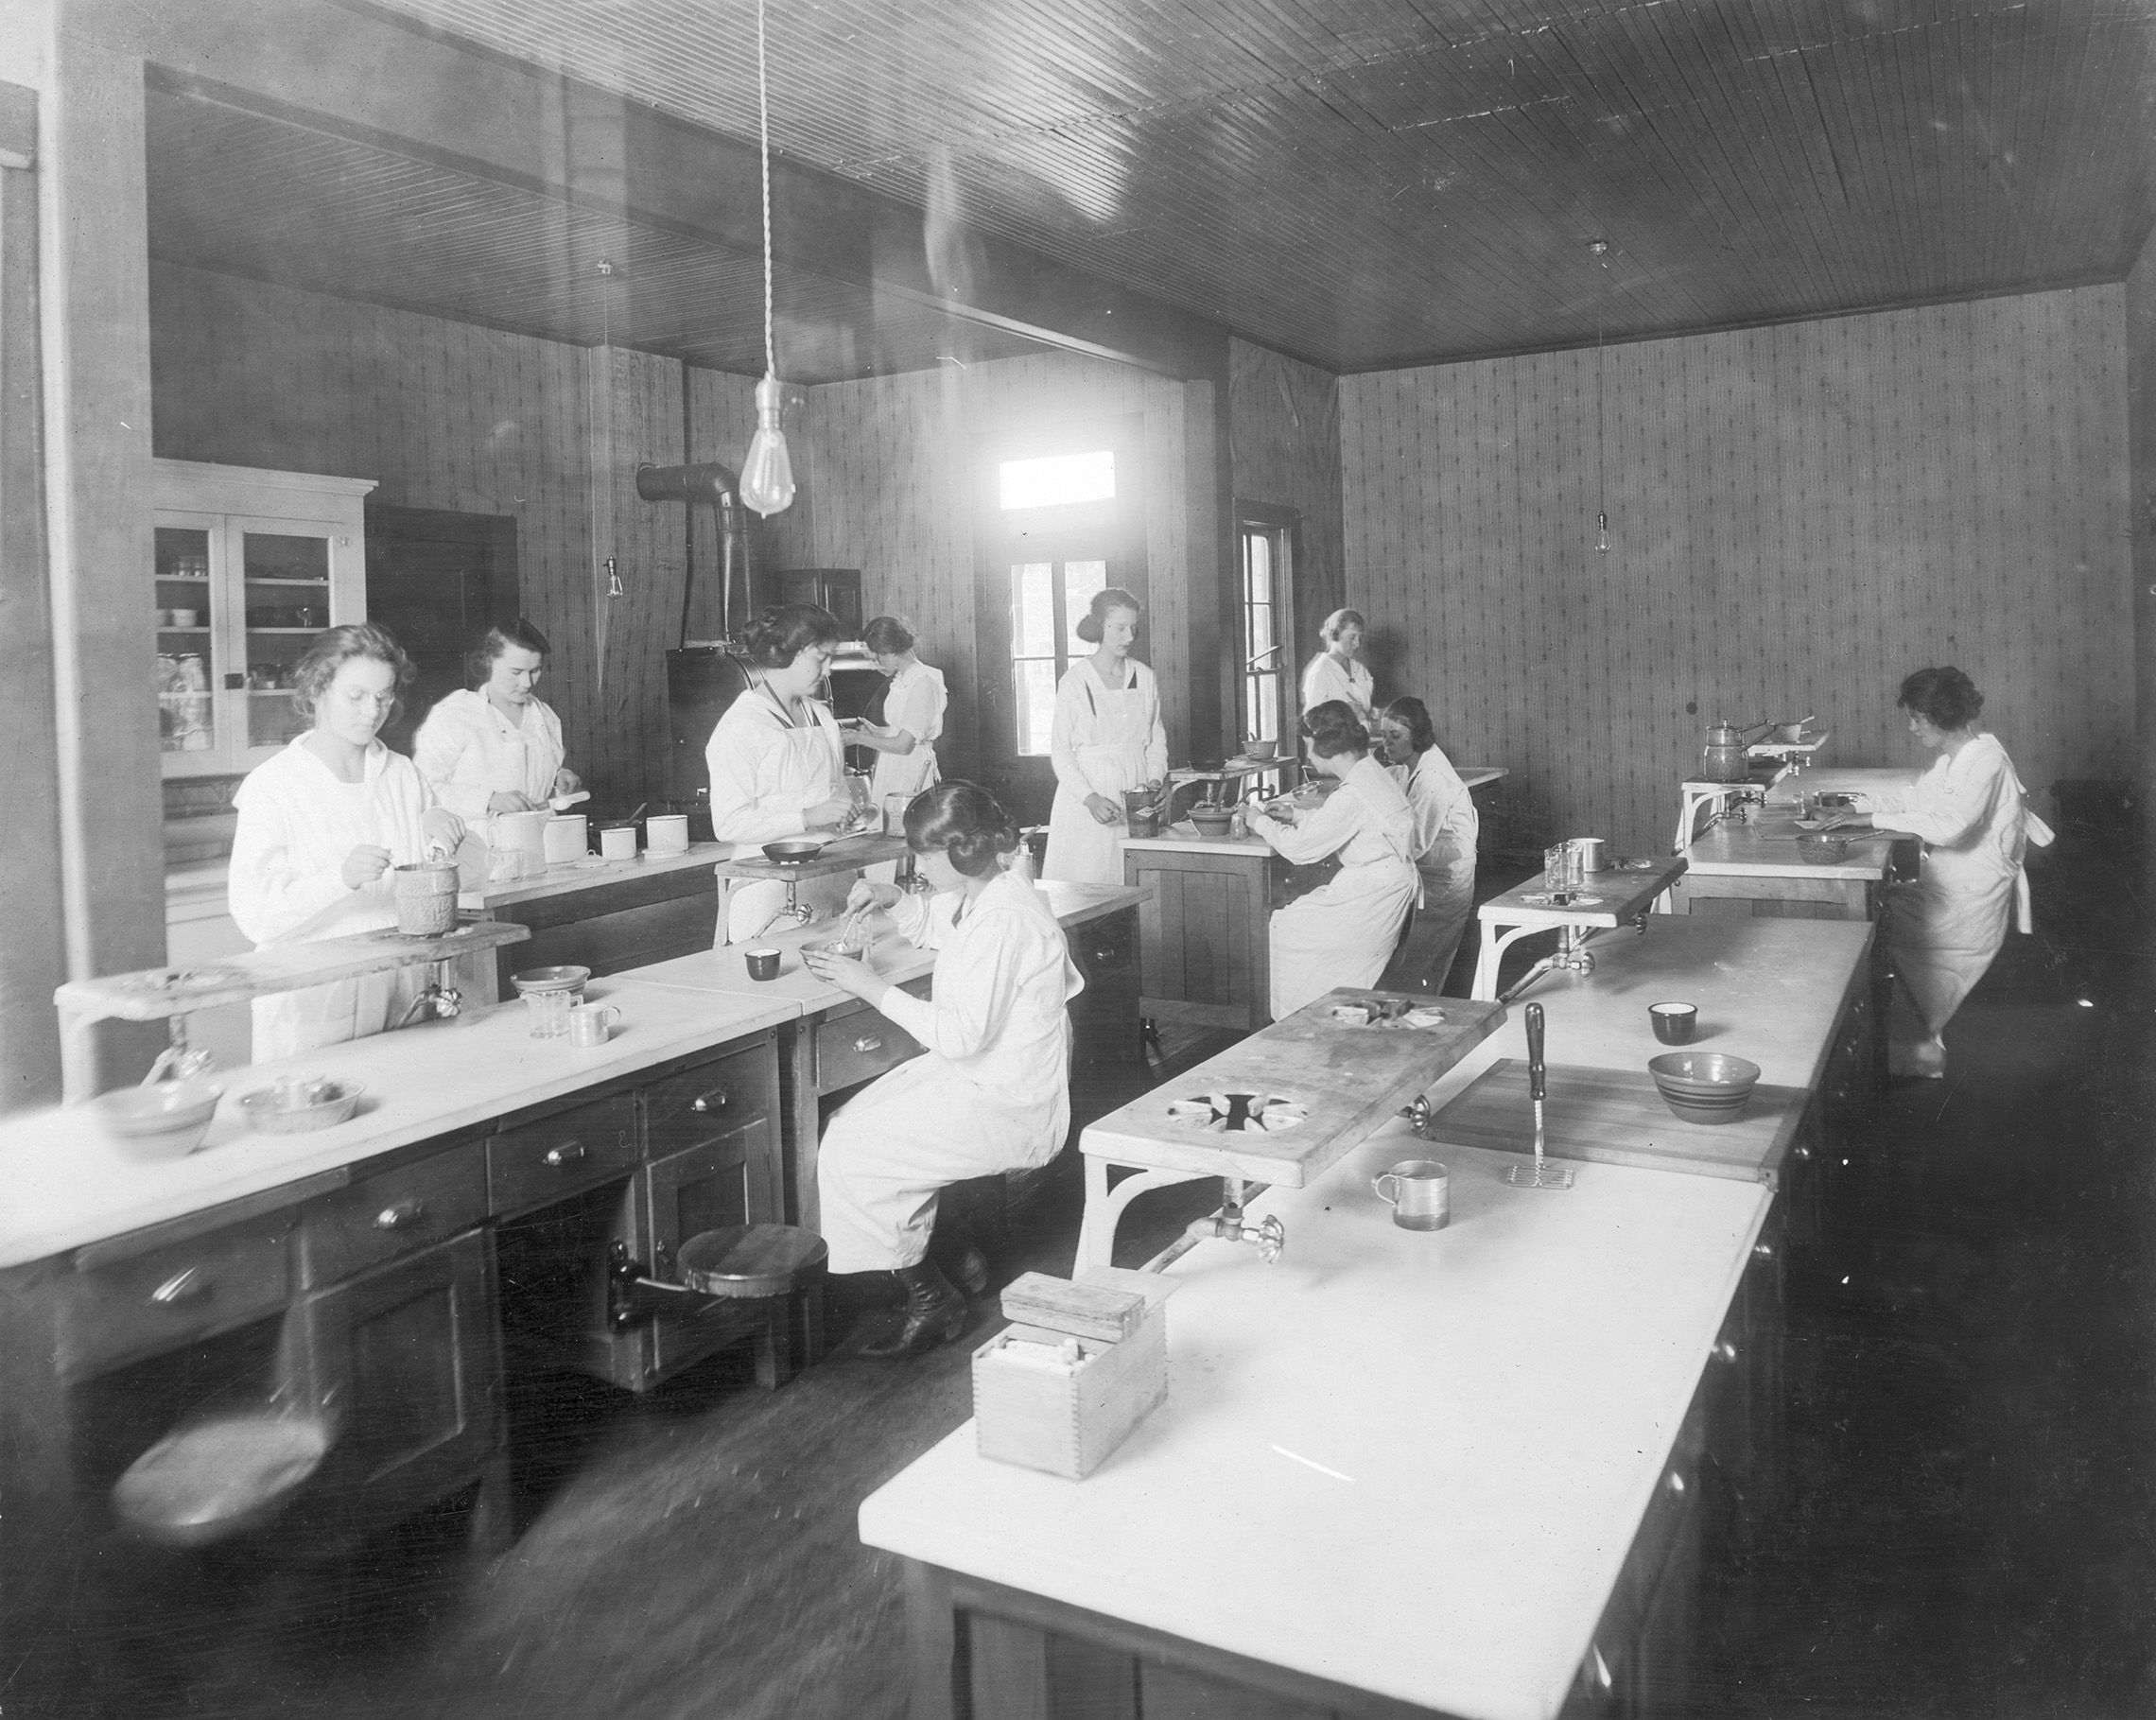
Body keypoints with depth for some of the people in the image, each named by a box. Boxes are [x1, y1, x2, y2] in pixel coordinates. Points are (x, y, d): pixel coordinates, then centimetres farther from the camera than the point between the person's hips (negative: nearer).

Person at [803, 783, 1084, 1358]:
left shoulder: (1003, 921, -24)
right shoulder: (977, 896, 7)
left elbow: (962, 1034, -28)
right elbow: (930, 927, 30)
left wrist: (873, 988, -22)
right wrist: (891, 898, 9)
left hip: (1008, 1107, -10)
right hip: (976, 1078, 10)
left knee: (850, 1159, -13)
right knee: (845, 1128, 9)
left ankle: (932, 1302, 3)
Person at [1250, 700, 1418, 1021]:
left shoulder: (1352, 796, -23)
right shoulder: (1371, 772, 8)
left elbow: (1301, 848, -17)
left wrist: (1262, 823, -2)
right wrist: (1297, 815, 14)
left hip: (1371, 896, -10)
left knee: (1276, 932, -3)